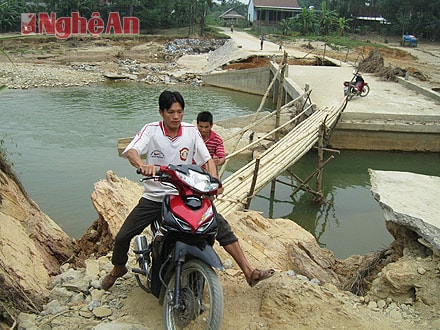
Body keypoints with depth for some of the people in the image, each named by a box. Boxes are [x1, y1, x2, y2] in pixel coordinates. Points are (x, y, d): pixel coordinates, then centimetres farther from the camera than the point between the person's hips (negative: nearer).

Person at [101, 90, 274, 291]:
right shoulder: (151, 130, -7)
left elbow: (207, 159, -2)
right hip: (154, 197, -1)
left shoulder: (191, 131, -1)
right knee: (122, 237, -3)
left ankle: (249, 272, -4)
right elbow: (130, 150, -23)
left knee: (221, 225, -11)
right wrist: (142, 165, -46)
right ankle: (118, 269, 31)